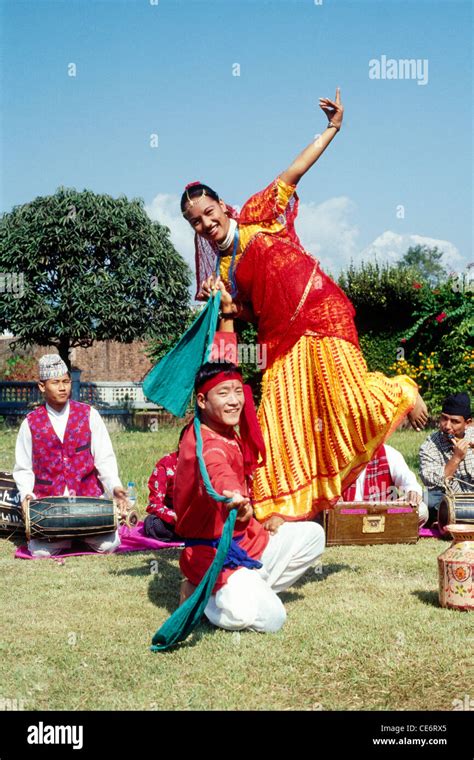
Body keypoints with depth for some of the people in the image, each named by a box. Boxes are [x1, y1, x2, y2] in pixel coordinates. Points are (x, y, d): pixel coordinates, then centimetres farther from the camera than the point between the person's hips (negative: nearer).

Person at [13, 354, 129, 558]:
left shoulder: (88, 415, 3)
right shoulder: (31, 423, 4)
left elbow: (104, 459, 0)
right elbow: (23, 469, 7)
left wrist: (115, 486, -15)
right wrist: (26, 494, -11)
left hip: (89, 497, 0)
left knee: (108, 545, -16)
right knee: (41, 552, -18)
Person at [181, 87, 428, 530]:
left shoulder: (256, 218, 5)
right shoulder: (223, 268, 14)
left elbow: (291, 175, 1)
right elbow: (250, 312, 14)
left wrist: (332, 128, 0)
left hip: (322, 315, -4)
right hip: (281, 341, 5)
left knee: (350, 401, -13)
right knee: (279, 420, 0)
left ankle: (401, 393, 20)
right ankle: (280, 513, 7)